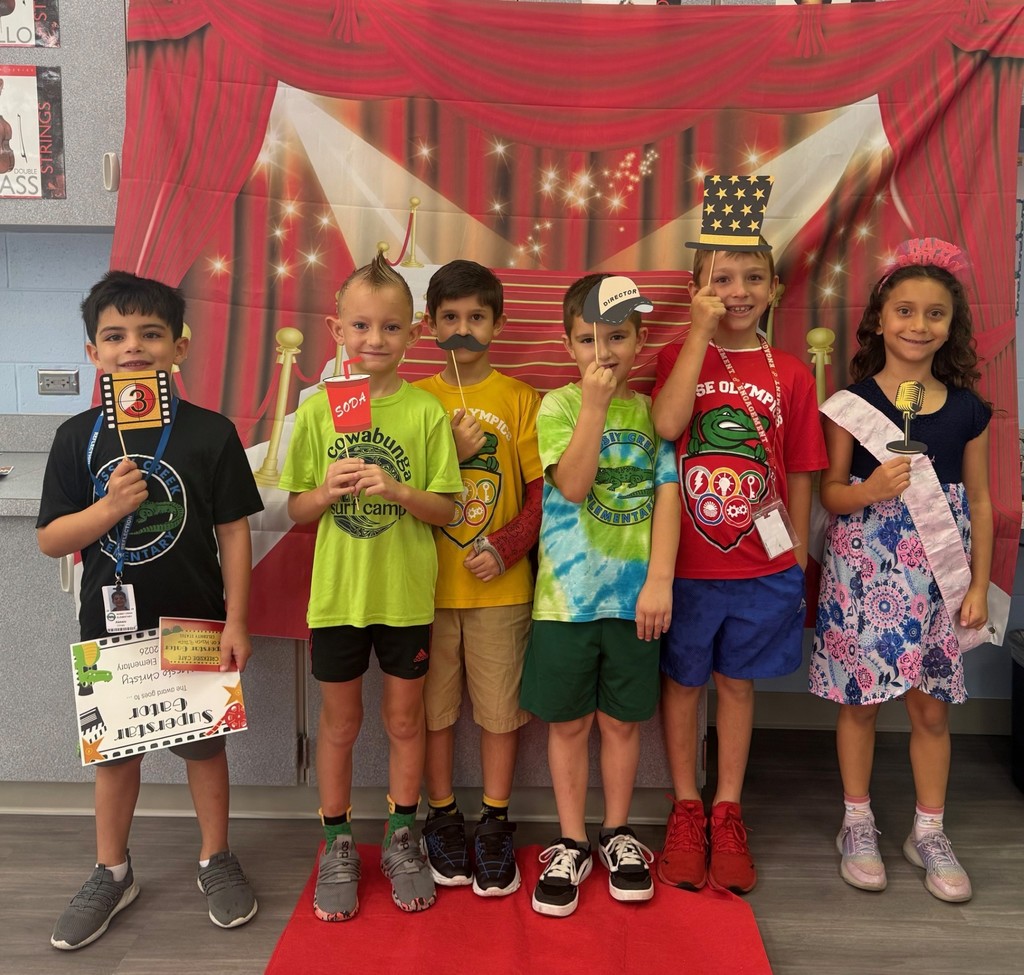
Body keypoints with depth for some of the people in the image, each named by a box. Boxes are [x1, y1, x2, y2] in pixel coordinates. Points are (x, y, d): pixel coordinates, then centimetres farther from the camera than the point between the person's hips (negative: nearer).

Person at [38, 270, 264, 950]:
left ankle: (216, 859, 33)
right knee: (113, 747, 16)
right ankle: (112, 873, 35)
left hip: (194, 623, -2)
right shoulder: (78, 437, -3)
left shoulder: (210, 433, -9)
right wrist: (111, 506, -21)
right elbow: (51, 539, -3)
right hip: (110, 624, 2)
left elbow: (234, 532, -6)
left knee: (205, 741, 12)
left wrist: (236, 621, -9)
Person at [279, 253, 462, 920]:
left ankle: (401, 839, 34)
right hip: (336, 594, 1)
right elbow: (296, 510, 2)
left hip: (407, 595, 0)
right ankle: (338, 847, 31)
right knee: (340, 722, 14)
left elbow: (447, 509, -5)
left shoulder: (427, 412, -5)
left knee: (405, 719, 14)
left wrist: (398, 490, -22)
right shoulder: (317, 411, -2)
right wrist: (330, 491, -19)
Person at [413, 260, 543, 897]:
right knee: (434, 708, 10)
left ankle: (495, 825, 24)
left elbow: (542, 490, -1)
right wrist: (449, 452, -12)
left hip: (501, 585, -1)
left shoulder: (521, 399, 1)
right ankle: (444, 818, 28)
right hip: (428, 583, 1)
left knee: (501, 708, 7)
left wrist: (506, 548, -14)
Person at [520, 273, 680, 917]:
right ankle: (572, 845, 25)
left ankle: (618, 834, 31)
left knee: (622, 719, 12)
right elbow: (573, 484, -15)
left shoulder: (653, 409, 4)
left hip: (634, 595, 1)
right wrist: (594, 403, -17)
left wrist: (660, 579, -9)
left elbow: (667, 495, -1)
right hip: (567, 592, -1)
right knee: (568, 721, 9)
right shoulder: (559, 406, -1)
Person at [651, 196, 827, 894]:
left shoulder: (790, 374, 1)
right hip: (685, 562, -1)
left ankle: (728, 811, 31)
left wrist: (797, 555, 4)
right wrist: (701, 332, -18)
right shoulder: (678, 357, -2)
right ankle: (686, 807, 30)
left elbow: (800, 473, 5)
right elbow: (665, 424, -22)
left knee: (737, 681, 14)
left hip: (762, 566, 1)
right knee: (682, 680, 12)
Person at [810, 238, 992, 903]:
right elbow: (830, 493, -1)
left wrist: (979, 585, 4)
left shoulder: (967, 408, 3)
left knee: (931, 705, 8)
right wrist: (870, 490, -22)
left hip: (939, 575, 2)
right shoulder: (852, 403, -3)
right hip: (863, 572, -2)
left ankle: (930, 833, 27)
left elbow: (979, 500, 7)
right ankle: (859, 824, 26)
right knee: (860, 699, 8)